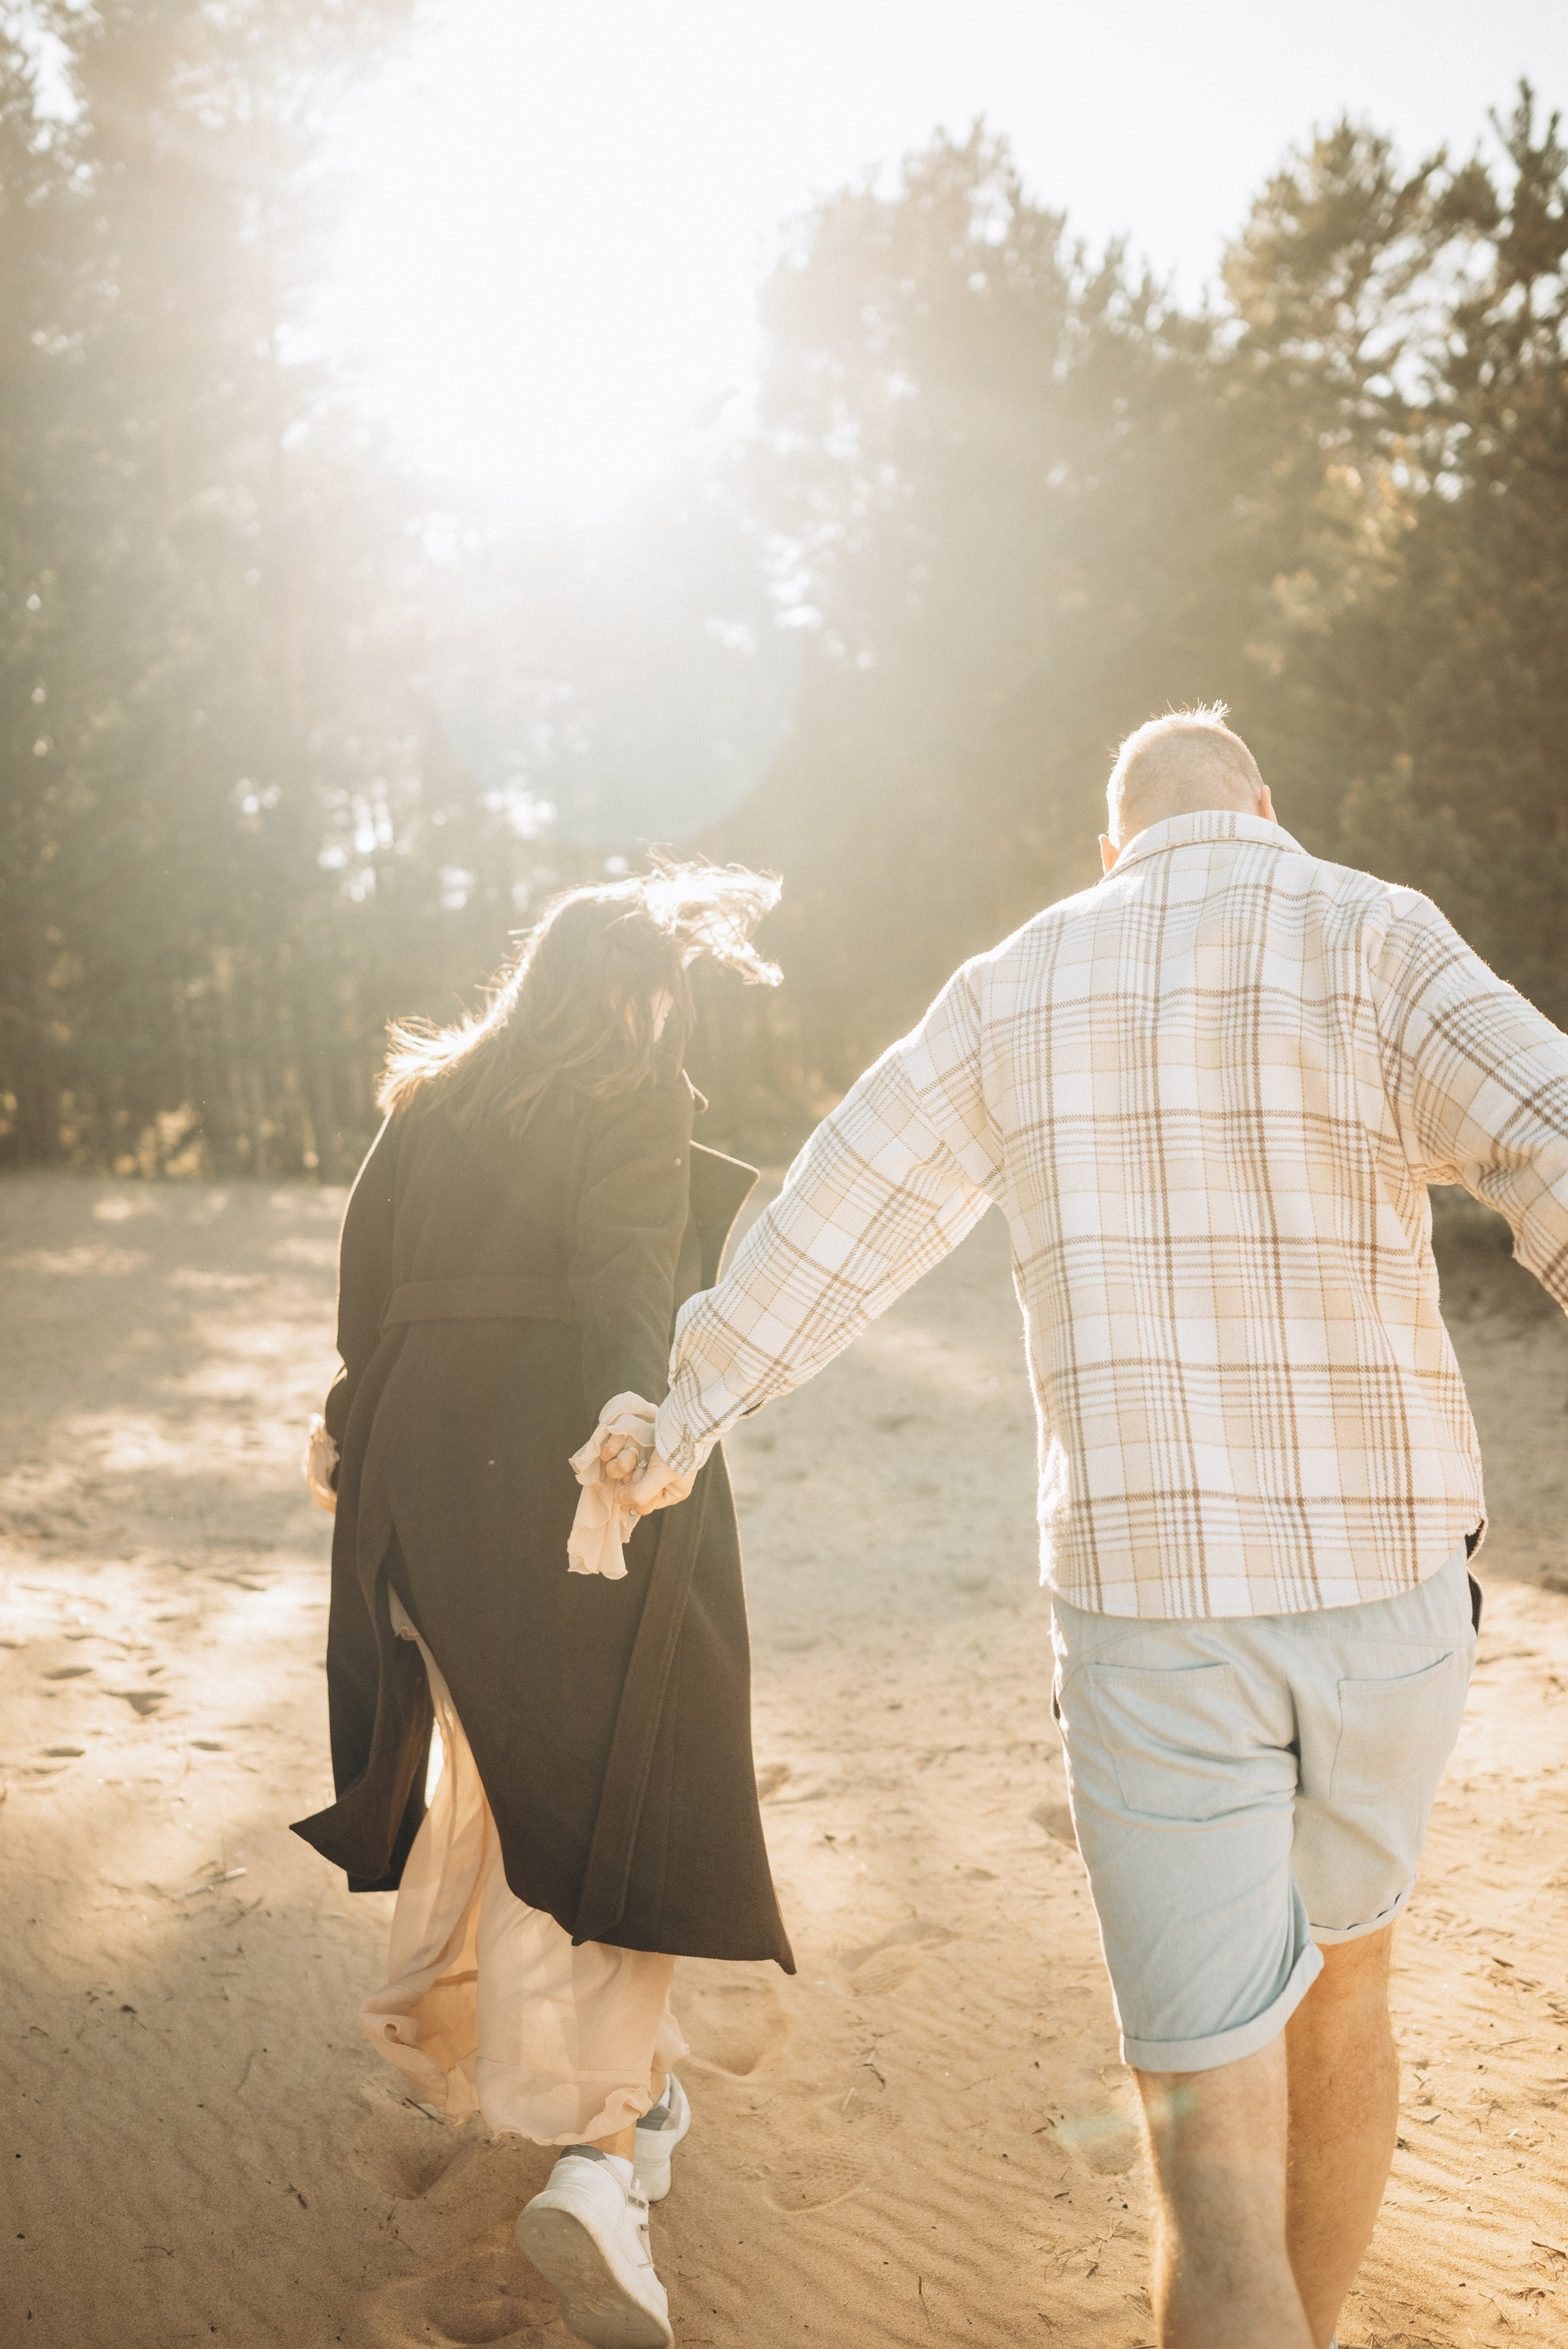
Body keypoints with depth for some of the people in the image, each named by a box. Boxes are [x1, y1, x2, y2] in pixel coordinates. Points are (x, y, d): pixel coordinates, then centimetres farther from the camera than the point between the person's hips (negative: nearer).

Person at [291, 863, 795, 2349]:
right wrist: (629, 1401, -37)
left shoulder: (425, 1104, 13)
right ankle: (602, 2155, -17)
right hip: (573, 1473, -6)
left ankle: (444, 2021, 46)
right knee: (613, 1794, -4)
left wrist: (351, 1424, 31)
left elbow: (368, 1275, 16)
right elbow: (627, 1256, -22)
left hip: (425, 1466, 6)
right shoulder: (630, 1102, -3)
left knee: (497, 1752, 26)